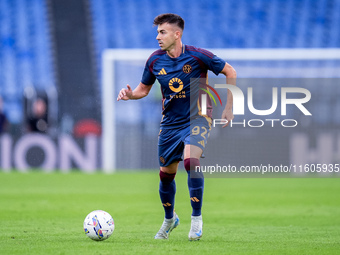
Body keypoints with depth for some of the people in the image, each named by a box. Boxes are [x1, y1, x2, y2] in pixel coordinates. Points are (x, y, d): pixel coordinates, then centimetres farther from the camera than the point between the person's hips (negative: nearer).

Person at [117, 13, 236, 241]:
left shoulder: (197, 56, -14)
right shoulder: (155, 60, -3)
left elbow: (230, 72, -3)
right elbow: (144, 89, 12)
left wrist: (228, 108, -4)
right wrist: (130, 94, -12)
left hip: (197, 118, -5)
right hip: (170, 123, 5)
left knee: (191, 161, -29)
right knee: (166, 174, 9)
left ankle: (197, 217, -15)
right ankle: (169, 219, 36)